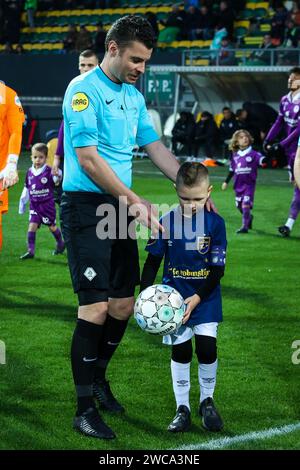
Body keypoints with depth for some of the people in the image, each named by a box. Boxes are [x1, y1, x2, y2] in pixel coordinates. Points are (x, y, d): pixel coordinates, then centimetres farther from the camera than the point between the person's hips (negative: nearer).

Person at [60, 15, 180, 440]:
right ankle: (84, 411, -4)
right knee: (95, 307, -11)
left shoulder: (134, 97, 14)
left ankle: (98, 377, 32)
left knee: (124, 304, 9)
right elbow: (87, 158, -17)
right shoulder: (83, 90, -11)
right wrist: (135, 202, -18)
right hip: (86, 208, -8)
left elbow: (155, 148, 19)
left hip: (122, 210, 8)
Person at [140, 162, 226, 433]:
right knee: (181, 350, 0)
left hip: (205, 297, 0)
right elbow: (152, 261, 2)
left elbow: (218, 269, -8)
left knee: (207, 348, -6)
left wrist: (197, 298, -17)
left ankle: (207, 402, 16)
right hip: (174, 296, 1)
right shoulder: (167, 222, -6)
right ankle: (182, 408, 12)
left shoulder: (215, 223, -8)